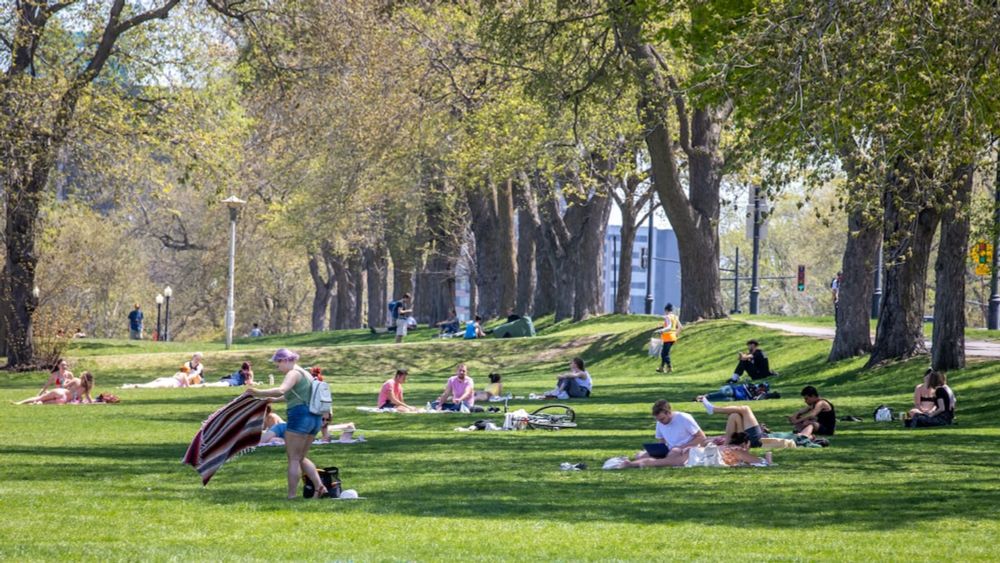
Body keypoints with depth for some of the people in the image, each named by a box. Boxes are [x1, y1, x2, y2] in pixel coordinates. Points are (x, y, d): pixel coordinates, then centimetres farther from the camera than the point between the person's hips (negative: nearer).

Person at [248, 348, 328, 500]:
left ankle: (291, 495, -4)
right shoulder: (306, 374, 20)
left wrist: (259, 393, -36)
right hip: (314, 418, 9)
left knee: (293, 459, -3)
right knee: (301, 457, 18)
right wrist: (274, 399, 38)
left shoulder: (293, 374, -10)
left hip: (299, 416, -9)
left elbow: (281, 390, -30)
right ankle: (319, 487, 5)